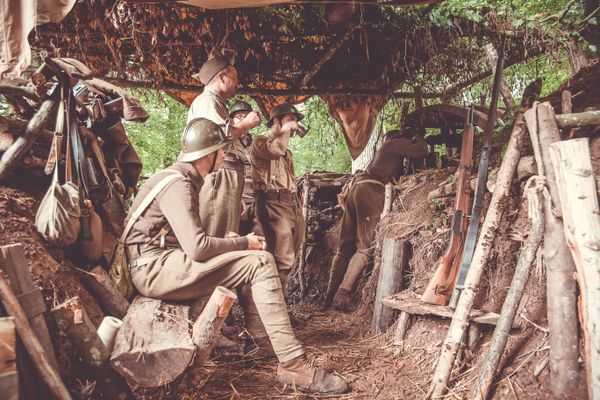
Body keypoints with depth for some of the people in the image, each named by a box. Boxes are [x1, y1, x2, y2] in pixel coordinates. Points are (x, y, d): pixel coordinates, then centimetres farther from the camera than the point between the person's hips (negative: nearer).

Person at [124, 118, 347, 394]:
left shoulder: (184, 179, 16)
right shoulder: (176, 183, -15)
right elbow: (197, 247, -24)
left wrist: (232, 242, 4)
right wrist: (243, 243, -10)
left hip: (164, 261, 10)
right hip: (153, 267, -10)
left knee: (251, 261, 9)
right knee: (260, 262, -18)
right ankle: (293, 365, -17)